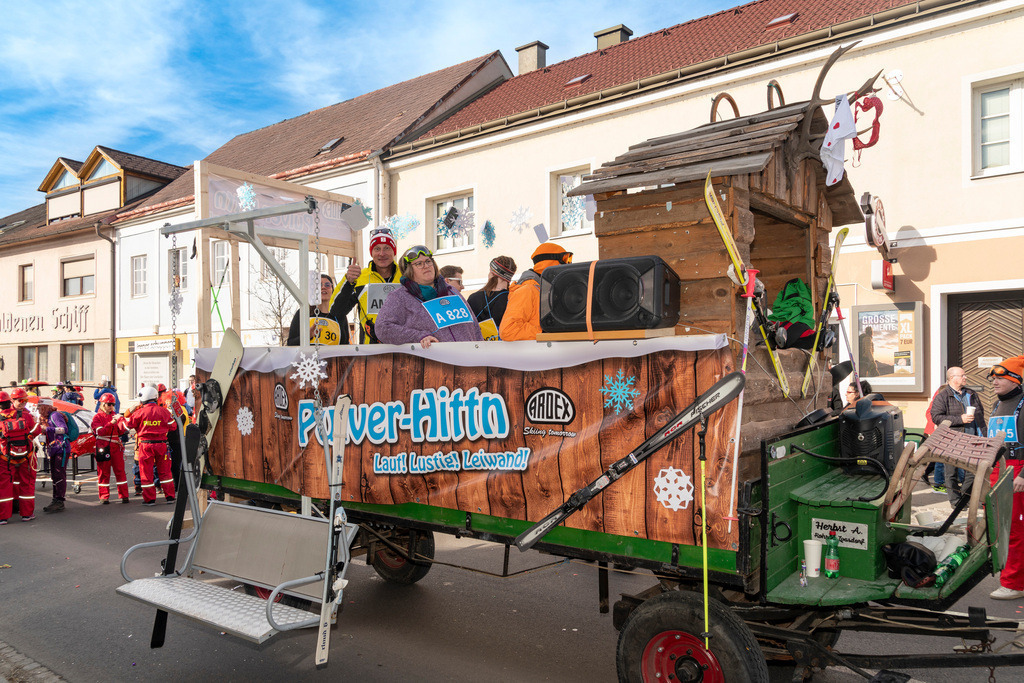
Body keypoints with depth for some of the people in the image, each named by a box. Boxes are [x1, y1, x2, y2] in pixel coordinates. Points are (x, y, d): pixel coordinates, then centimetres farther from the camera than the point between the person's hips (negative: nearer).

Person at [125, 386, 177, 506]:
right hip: (161, 444, 2)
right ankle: (170, 496, 13)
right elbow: (173, 426, 6)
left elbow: (129, 424, 4)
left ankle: (149, 499, 9)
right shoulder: (163, 411, -1)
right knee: (164, 470, 11)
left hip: (146, 445, -2)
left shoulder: (140, 412, -7)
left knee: (146, 472, 7)